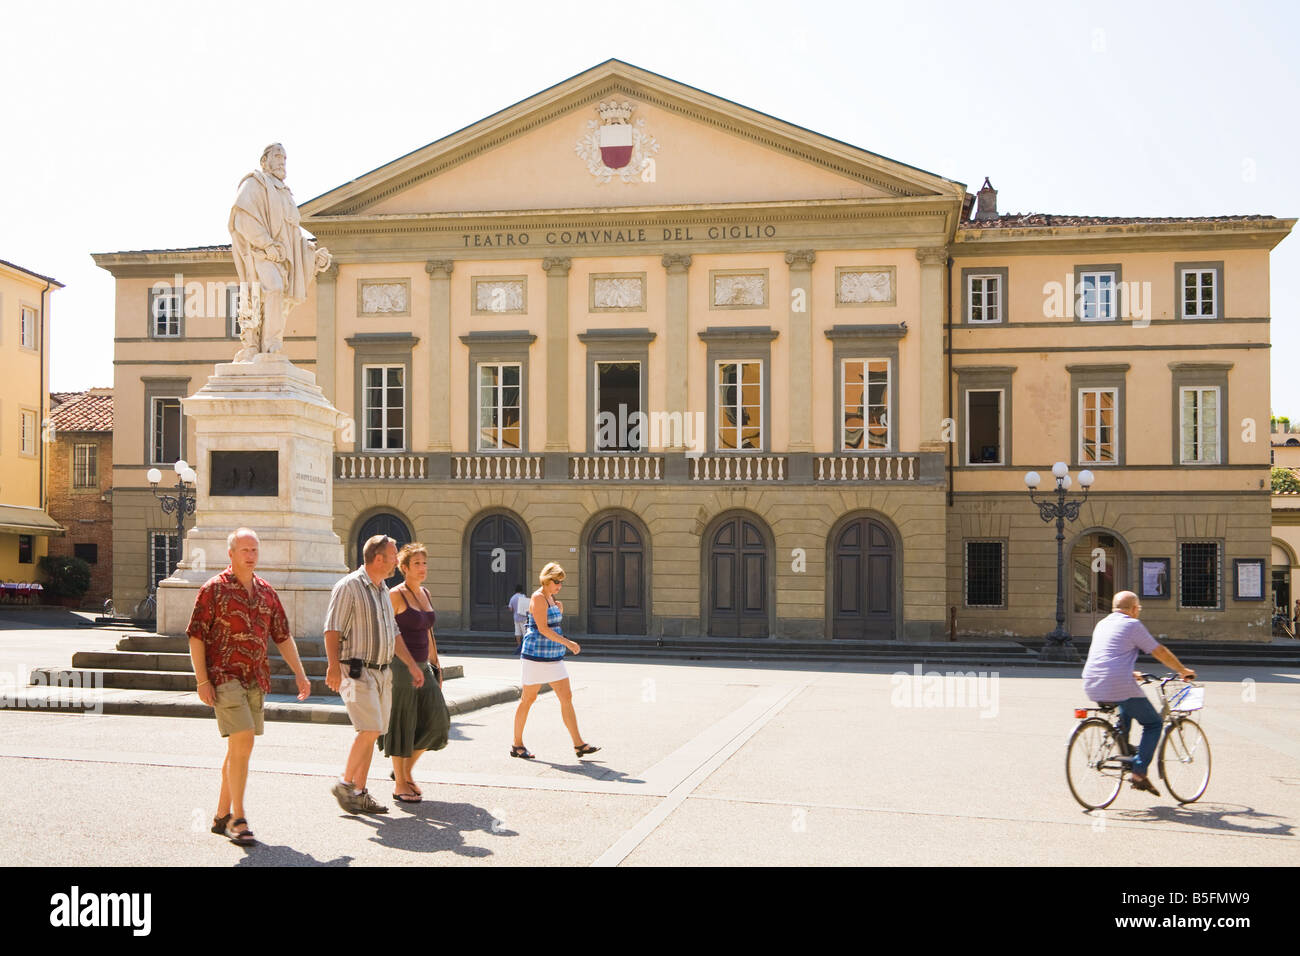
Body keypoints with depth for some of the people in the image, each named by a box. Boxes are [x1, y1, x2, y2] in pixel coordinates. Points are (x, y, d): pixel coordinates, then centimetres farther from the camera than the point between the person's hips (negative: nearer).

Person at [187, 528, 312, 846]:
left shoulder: (267, 592, 12)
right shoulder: (214, 589, -5)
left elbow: (283, 637, 17)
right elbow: (195, 636, -6)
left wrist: (300, 674, 11)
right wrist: (202, 680, -13)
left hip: (256, 679, 6)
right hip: (224, 676, -6)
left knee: (238, 747, 11)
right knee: (243, 741, -15)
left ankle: (222, 815, 22)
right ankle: (238, 819, -9)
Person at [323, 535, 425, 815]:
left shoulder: (383, 591, 17)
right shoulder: (349, 586, -8)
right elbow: (332, 630, -14)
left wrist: (412, 665, 22)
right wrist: (334, 666, -25)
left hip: (382, 672, 8)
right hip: (357, 671, -8)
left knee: (371, 734, 7)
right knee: (370, 730, -17)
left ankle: (359, 792, 14)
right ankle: (345, 784, -2)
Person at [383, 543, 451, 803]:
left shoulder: (425, 594, 14)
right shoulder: (396, 595, -10)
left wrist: (436, 666, 18)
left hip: (422, 667, 7)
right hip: (400, 668, -7)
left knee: (436, 720, 0)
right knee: (401, 726, 0)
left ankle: (407, 771, 19)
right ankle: (400, 784, 12)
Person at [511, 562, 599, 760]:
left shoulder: (550, 598, 14)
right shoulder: (538, 598, -13)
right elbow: (542, 628, -21)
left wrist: (559, 612, 9)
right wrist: (568, 643, -20)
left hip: (554, 656, 8)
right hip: (536, 655, -8)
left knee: (567, 697, 2)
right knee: (528, 699, 2)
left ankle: (578, 744, 2)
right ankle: (517, 745, 14)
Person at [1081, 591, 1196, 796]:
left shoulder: (1102, 624, 20)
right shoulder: (1132, 625, -1)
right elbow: (1160, 652, 3)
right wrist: (1183, 670, 19)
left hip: (1092, 687, 7)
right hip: (1119, 687, -7)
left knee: (1127, 706, 37)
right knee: (1153, 723, 11)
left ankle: (1124, 750, 28)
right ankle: (1139, 773, -1)